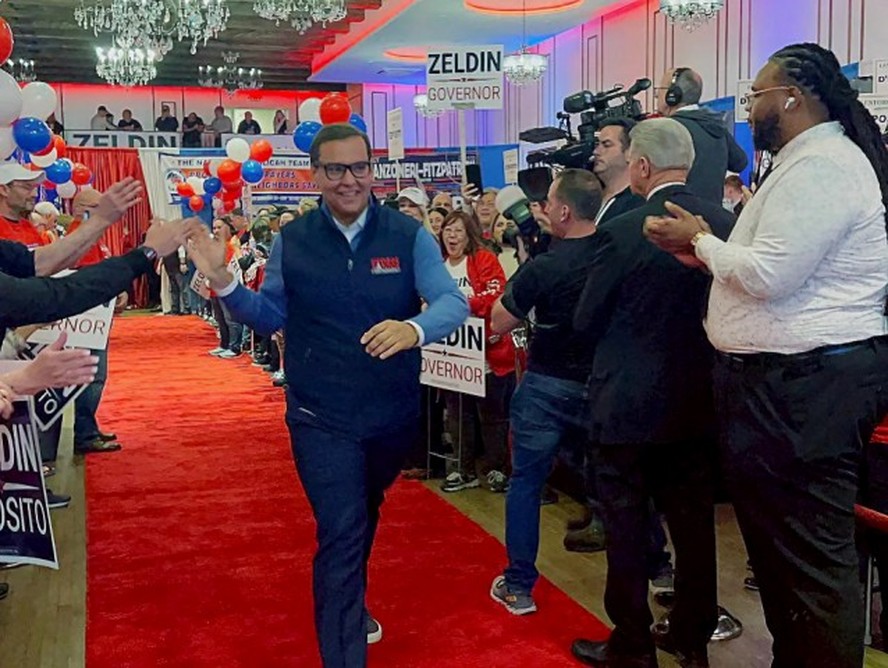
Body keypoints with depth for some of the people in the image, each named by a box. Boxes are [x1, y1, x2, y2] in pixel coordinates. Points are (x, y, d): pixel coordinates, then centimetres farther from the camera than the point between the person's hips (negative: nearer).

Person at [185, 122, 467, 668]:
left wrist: (413, 329, -39)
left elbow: (453, 302, -17)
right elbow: (270, 317, 5)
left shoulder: (408, 234, -8)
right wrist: (223, 282, -12)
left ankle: (349, 607, 54)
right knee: (342, 531, -8)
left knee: (364, 517, 26)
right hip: (321, 417, -2)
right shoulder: (292, 241, -4)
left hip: (395, 413, 2)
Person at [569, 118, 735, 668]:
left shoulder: (624, 232, -17)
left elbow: (586, 320, -8)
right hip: (700, 403, 5)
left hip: (631, 404, -5)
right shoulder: (727, 225, -3)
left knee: (628, 529, 8)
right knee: (694, 524, 16)